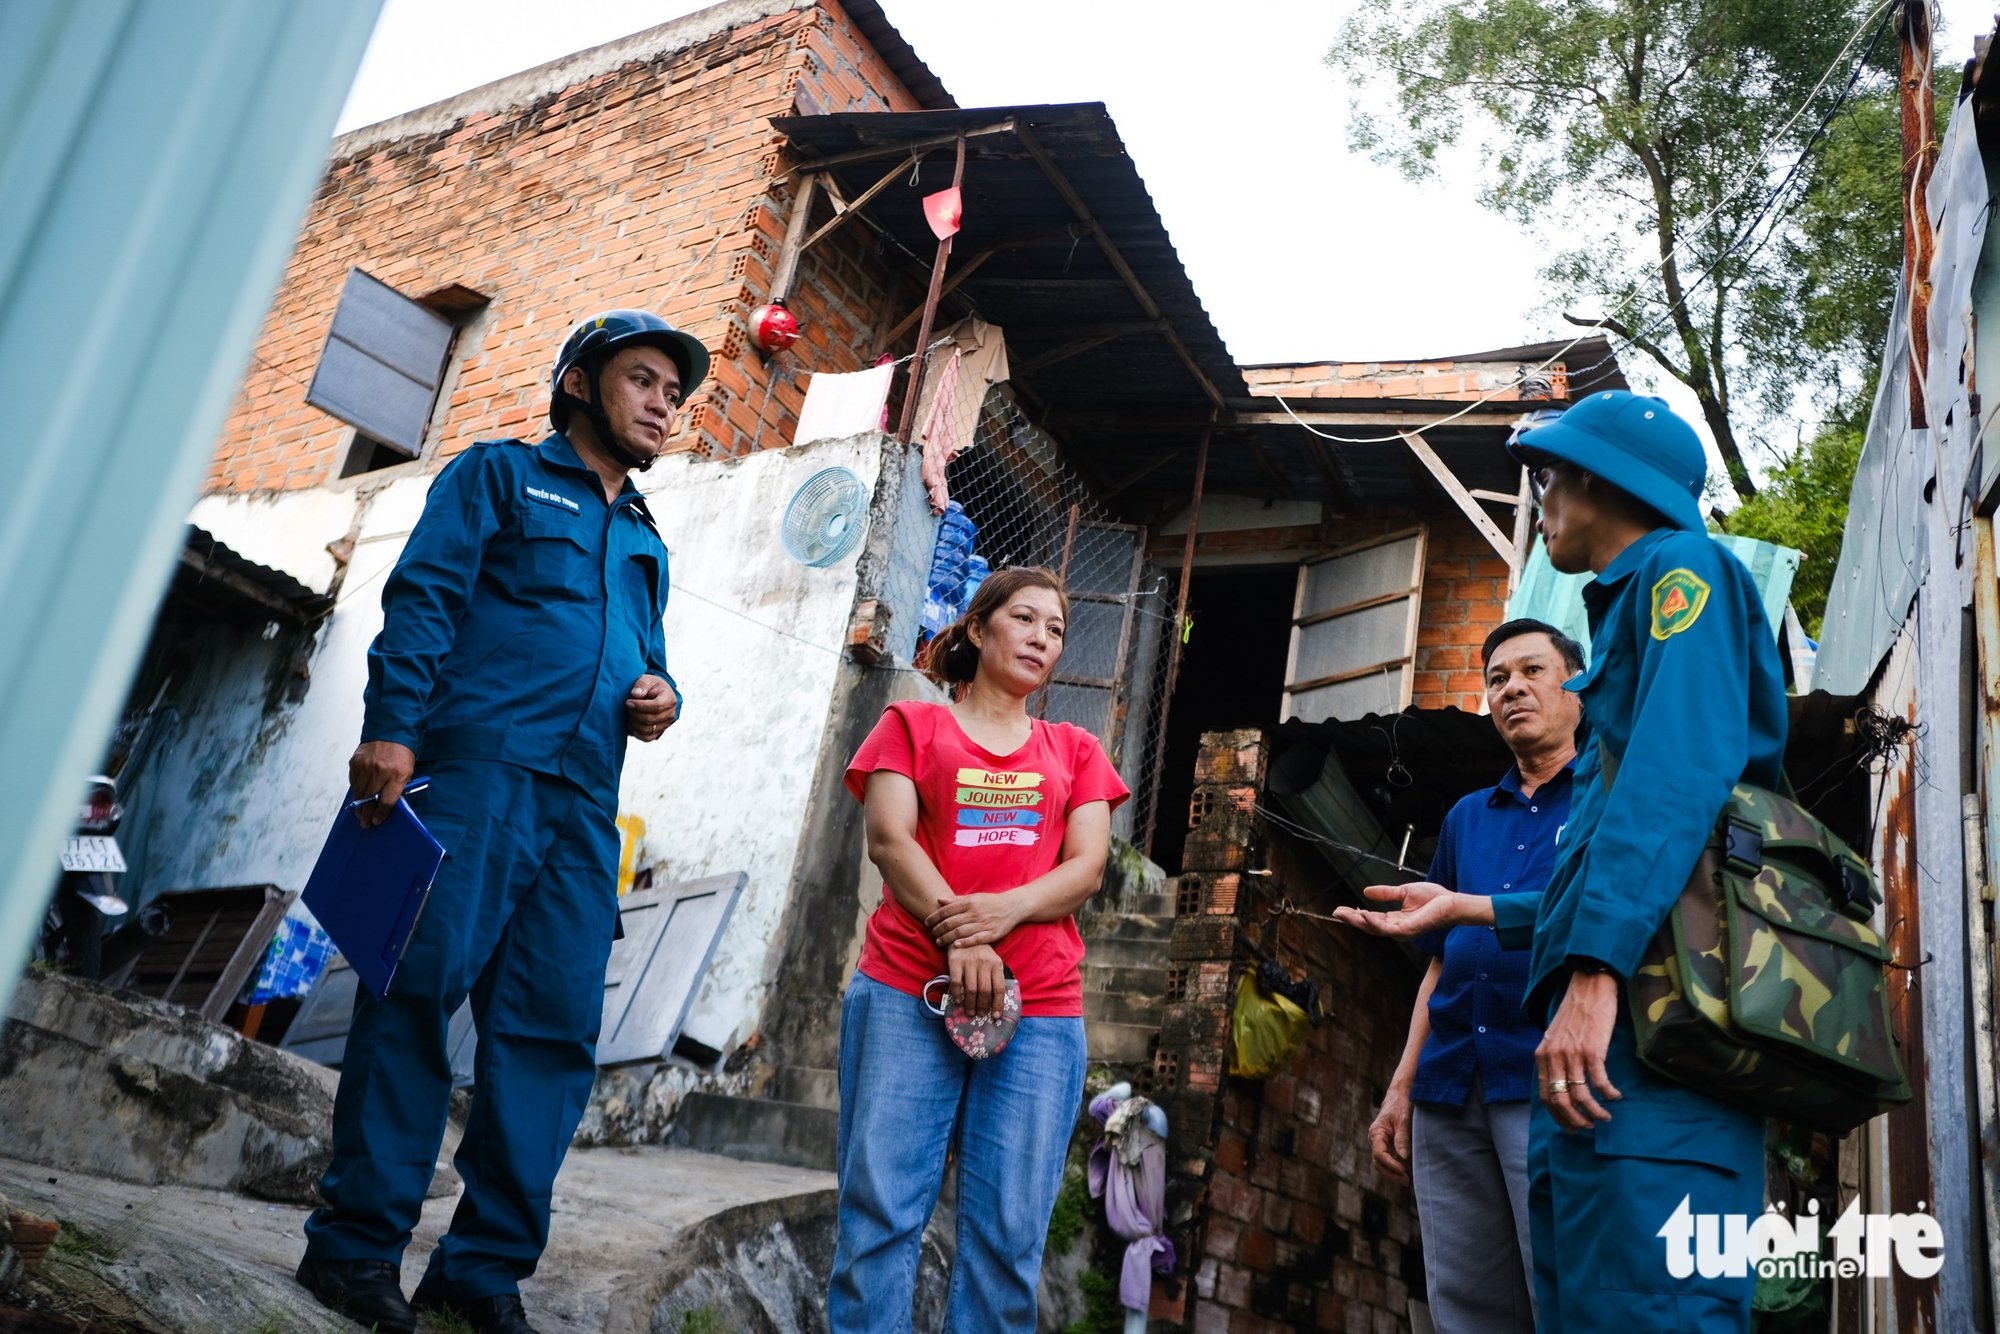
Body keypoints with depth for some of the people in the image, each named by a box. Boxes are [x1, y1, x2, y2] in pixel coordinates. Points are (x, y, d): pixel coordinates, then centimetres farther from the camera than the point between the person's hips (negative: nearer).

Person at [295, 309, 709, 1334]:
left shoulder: (644, 541, 30)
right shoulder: (499, 474, 12)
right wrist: (392, 728, -14)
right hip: (479, 763, -6)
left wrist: (660, 696, 9)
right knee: (419, 989, -9)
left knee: (554, 1027, 0)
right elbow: (422, 597, -1)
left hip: (583, 806, 6)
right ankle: (355, 1241, 2)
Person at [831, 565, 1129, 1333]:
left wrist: (1005, 910, -12)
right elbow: (888, 840, 0)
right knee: (881, 1209, -7)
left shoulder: (1075, 751, 20)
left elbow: (1086, 867, 8)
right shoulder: (913, 725, 14)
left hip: (1041, 1010, 2)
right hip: (906, 992, -2)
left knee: (1010, 1232, -2)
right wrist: (956, 936, -15)